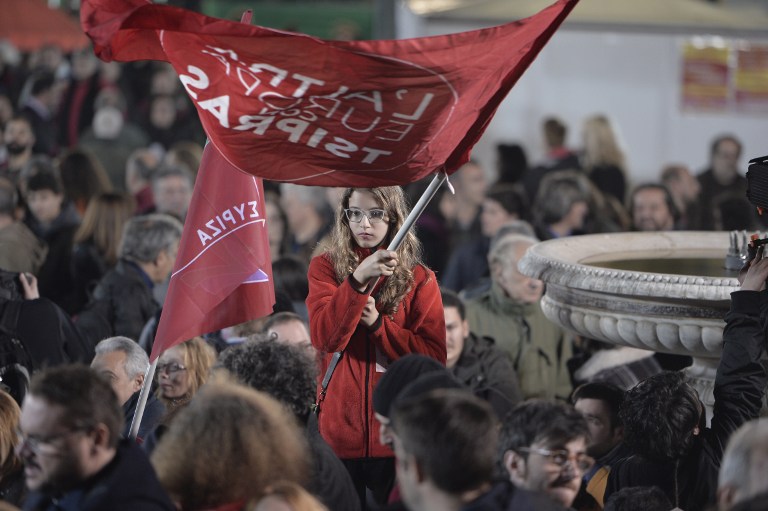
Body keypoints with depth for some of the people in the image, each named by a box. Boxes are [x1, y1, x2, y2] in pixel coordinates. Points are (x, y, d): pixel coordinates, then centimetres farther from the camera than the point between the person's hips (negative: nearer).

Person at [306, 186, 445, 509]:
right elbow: (324, 338, -12)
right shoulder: (326, 266, 4)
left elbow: (435, 356, -3)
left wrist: (377, 323, -12)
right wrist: (358, 279, -24)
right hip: (339, 431, 0)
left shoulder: (419, 279, 4)